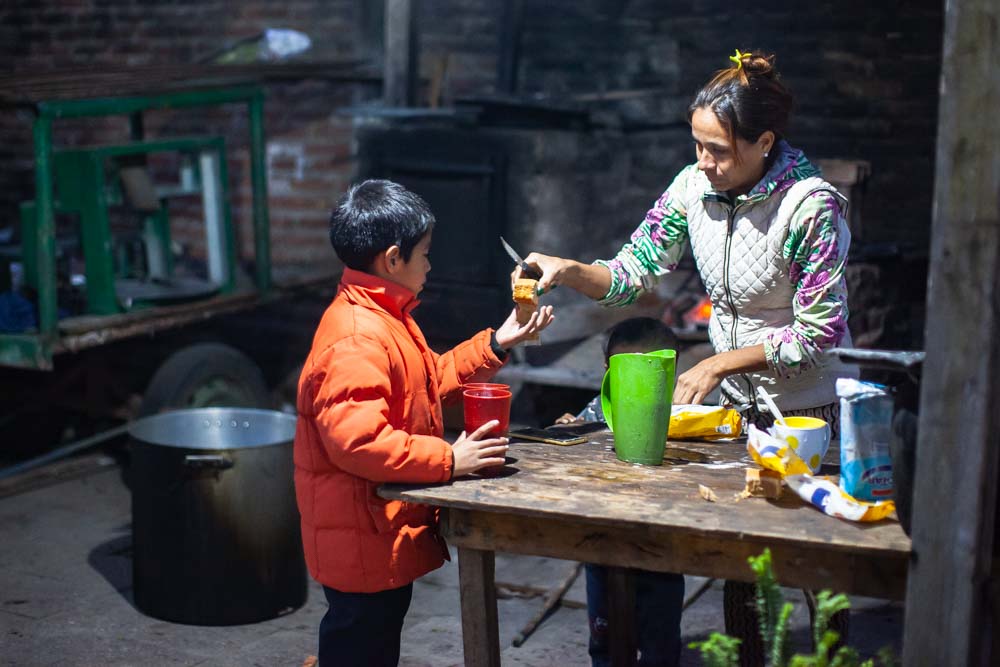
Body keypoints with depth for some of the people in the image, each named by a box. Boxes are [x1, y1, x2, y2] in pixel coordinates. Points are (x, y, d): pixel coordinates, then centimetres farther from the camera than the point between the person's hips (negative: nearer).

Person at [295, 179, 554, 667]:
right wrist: (448, 460, -29)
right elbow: (355, 439, -33)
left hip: (385, 536, 11)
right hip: (362, 543, -11)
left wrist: (496, 344, 17)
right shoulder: (356, 339, -25)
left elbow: (432, 380, 24)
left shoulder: (385, 320, 13)